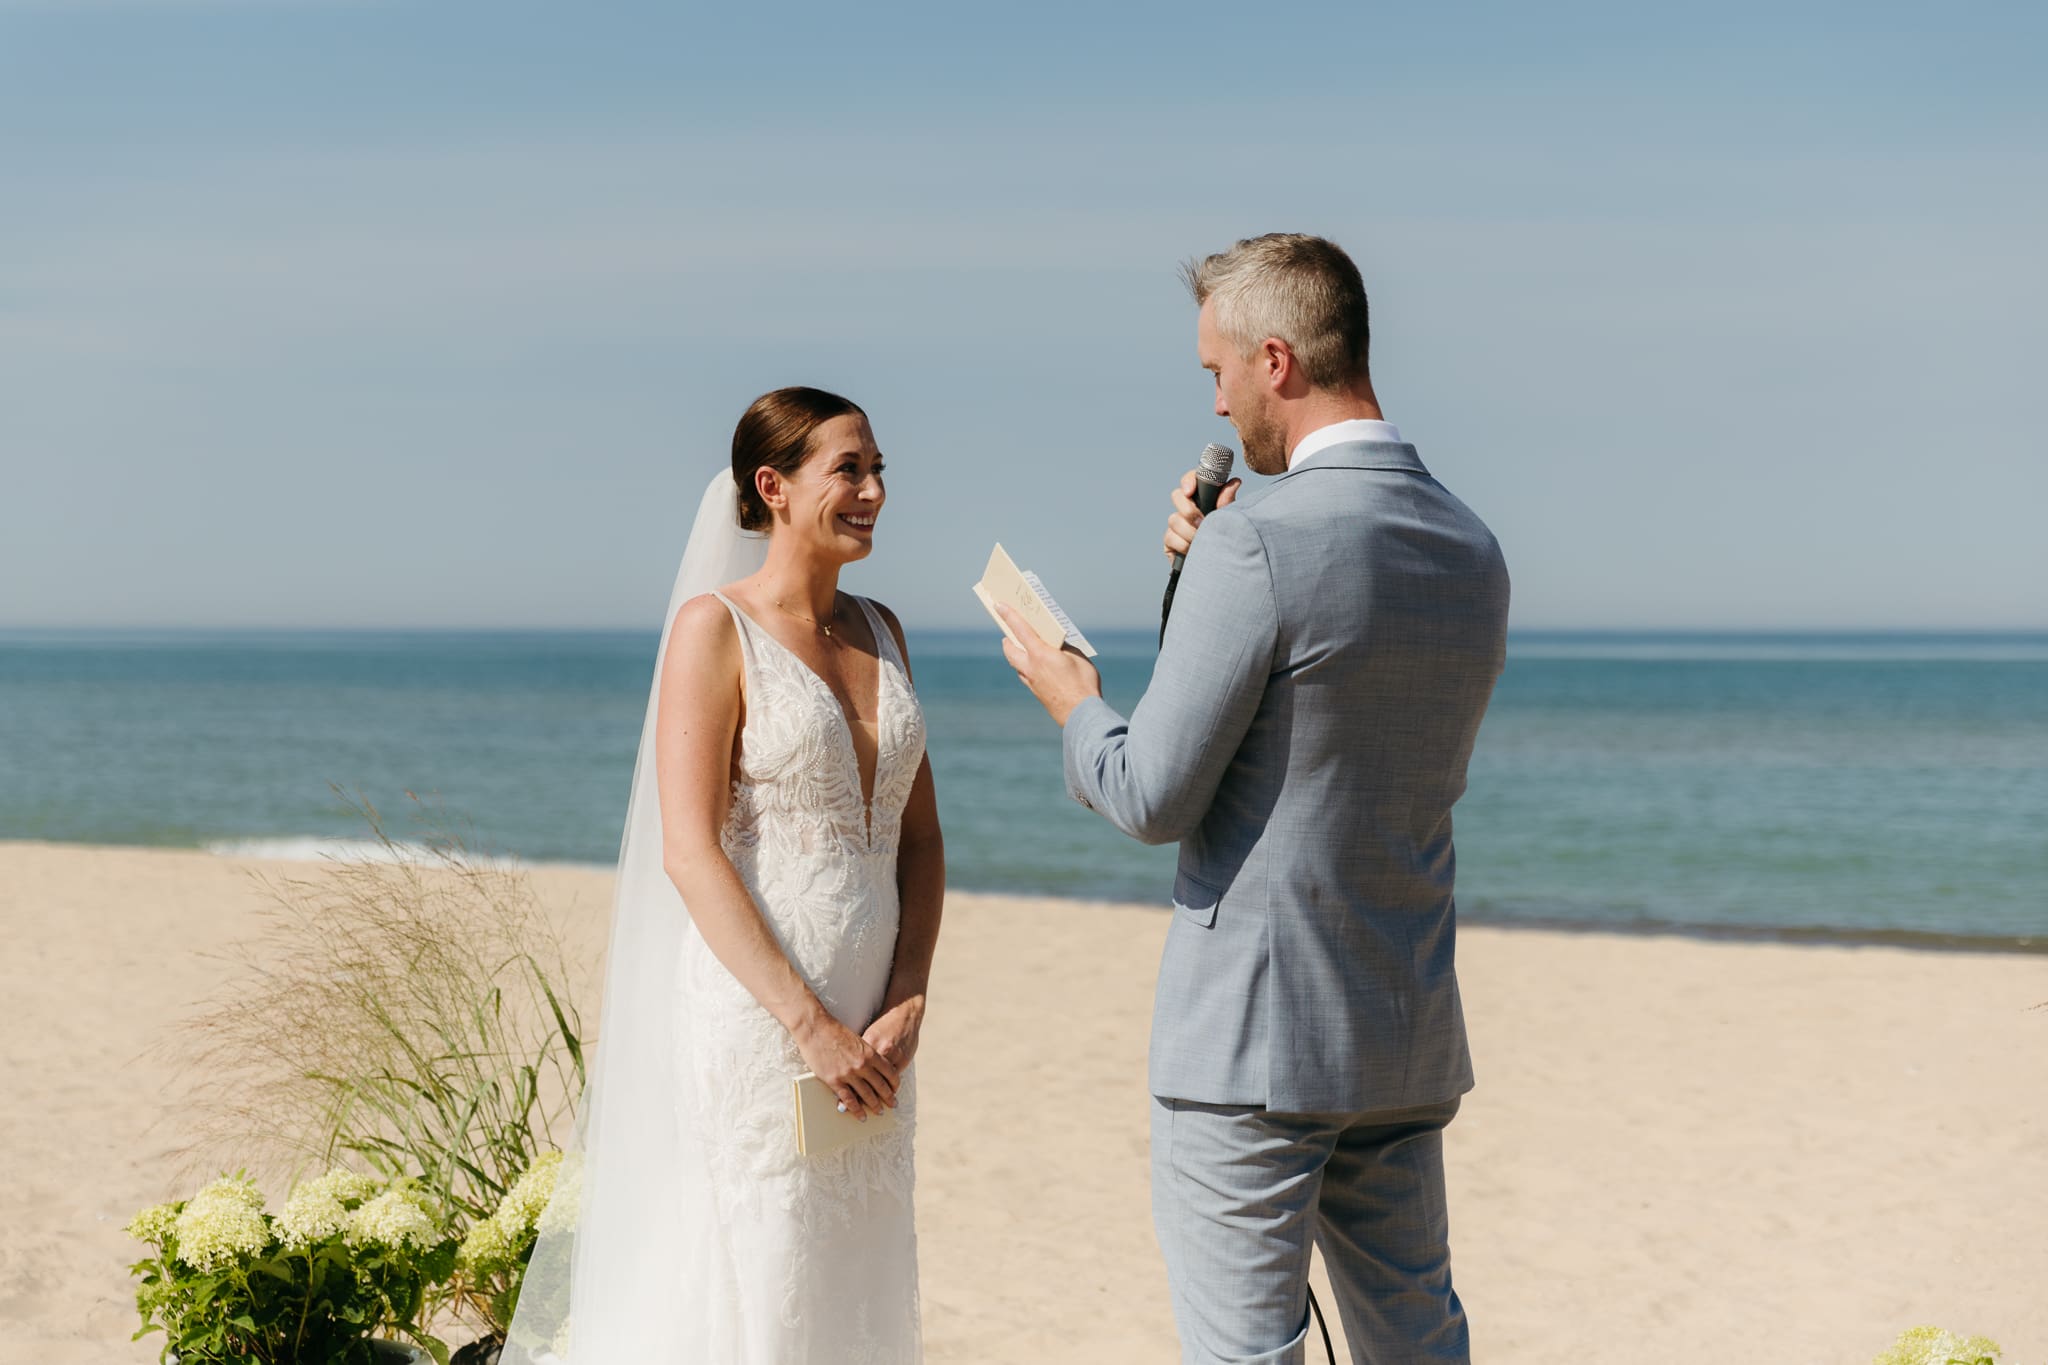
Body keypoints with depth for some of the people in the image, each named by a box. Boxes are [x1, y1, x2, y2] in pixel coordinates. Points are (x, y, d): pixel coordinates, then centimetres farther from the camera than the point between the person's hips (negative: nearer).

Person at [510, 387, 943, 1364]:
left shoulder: (878, 632, 12)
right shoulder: (716, 627, -7)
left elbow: (921, 838, 13)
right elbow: (689, 853, -14)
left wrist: (909, 1002, -2)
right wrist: (808, 1026, -18)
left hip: (871, 1033, 6)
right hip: (755, 1018, -6)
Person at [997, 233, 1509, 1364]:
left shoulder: (1259, 541, -17)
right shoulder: (1474, 553, 7)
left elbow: (1152, 799, -15)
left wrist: (1073, 703, 6)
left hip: (1248, 1043, -8)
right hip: (1408, 1040, 8)